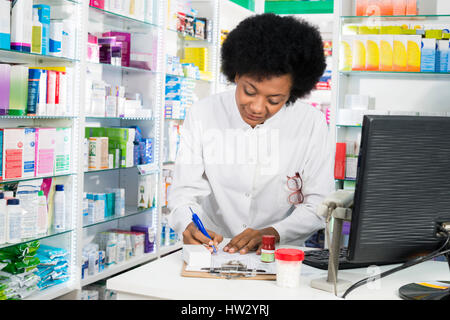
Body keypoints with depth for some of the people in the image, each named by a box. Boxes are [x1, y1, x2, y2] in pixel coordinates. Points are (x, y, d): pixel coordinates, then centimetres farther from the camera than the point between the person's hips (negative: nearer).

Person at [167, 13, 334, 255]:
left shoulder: (312, 124, -5)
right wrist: (189, 226, -26)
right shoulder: (202, 114, -3)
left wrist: (272, 233, -21)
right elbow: (184, 191, -4)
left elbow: (319, 203, -4)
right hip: (213, 251, -2)